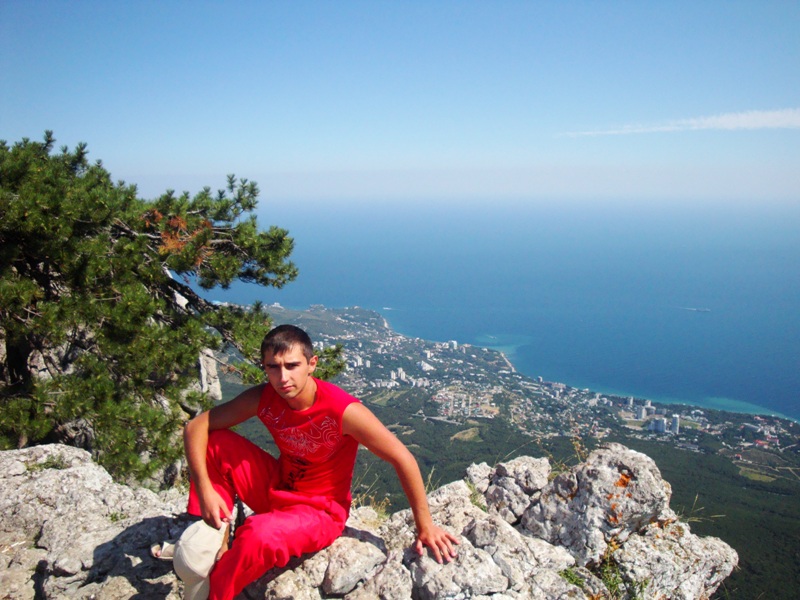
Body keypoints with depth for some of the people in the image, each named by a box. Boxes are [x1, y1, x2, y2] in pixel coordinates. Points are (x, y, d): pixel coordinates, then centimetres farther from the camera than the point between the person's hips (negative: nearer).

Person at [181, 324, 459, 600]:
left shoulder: (344, 411, -30)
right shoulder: (262, 398, -15)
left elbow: (402, 458, -23)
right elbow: (197, 426, -10)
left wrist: (424, 526, -16)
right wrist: (205, 489, -23)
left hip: (320, 511, -5)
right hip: (277, 487, 5)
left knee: (258, 536, -34)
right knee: (215, 442, -12)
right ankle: (213, 538, -7)